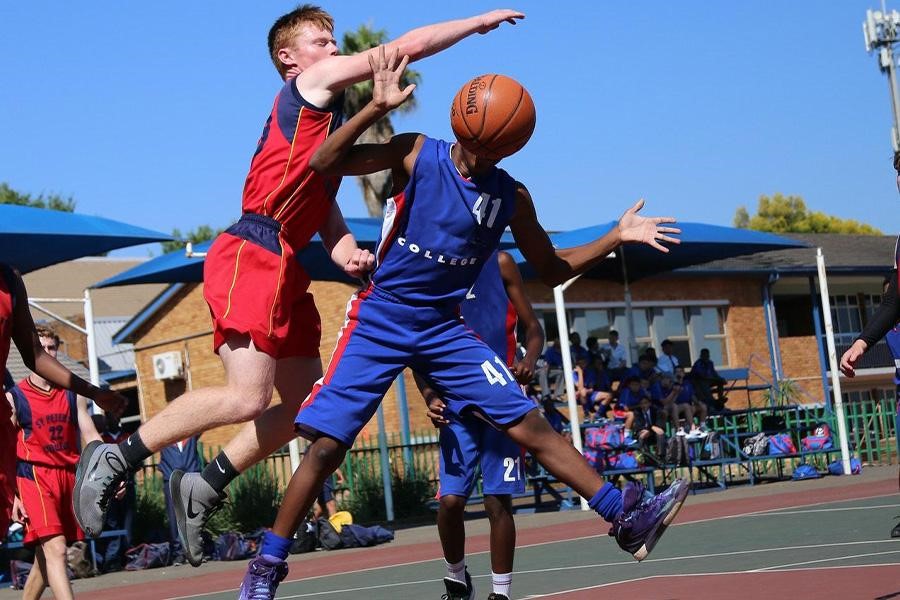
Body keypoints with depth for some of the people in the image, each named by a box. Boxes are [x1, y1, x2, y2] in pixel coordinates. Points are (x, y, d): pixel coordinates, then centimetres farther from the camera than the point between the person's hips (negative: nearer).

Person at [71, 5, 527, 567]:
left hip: (286, 269, 10)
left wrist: (346, 251, 1)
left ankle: (203, 488, 14)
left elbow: (325, 201, 21)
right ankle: (116, 459, -10)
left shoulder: (326, 117, 26)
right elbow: (408, 46, -4)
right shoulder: (313, 82, 1)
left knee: (305, 405, 9)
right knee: (247, 398, -19)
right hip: (252, 257, -10)